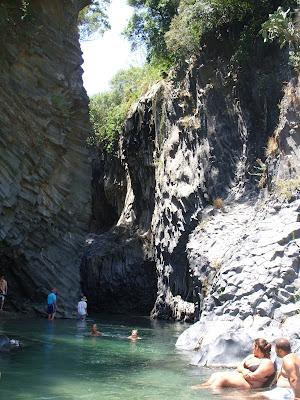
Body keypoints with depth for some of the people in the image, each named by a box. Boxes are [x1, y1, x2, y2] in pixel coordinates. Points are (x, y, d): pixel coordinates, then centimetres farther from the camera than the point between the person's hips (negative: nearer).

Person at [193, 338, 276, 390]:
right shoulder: (251, 357, 22)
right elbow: (239, 367, 13)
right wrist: (243, 370, -11)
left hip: (249, 385, -8)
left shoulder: (267, 363, -7)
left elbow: (253, 376, -17)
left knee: (222, 378, -26)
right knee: (215, 375, -10)